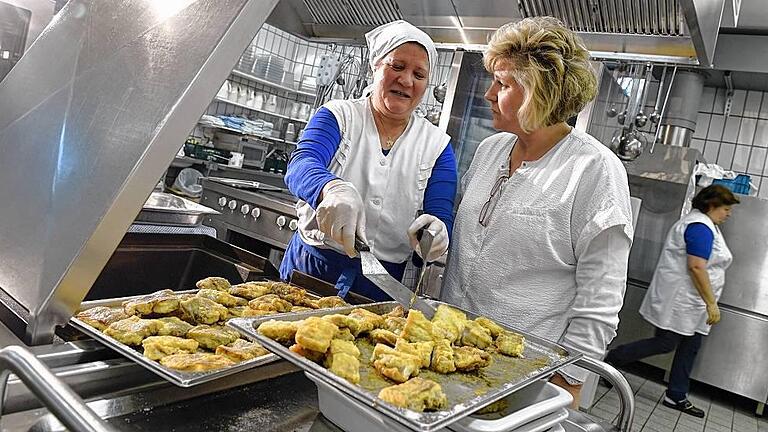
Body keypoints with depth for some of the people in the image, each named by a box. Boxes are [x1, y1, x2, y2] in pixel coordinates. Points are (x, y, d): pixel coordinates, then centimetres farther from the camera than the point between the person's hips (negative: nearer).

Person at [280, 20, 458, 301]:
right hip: (313, 268, -1)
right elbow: (301, 165, -16)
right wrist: (333, 189, -39)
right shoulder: (338, 116, 2)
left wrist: (436, 230, -27)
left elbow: (442, 217, -2)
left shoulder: (438, 145, 5)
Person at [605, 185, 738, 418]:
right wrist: (712, 304, -21)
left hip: (690, 304, 11)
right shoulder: (701, 227, -16)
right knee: (665, 344, -7)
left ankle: (676, 396, 17)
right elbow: (696, 267, -24)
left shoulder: (701, 223, 17)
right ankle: (610, 359, 2)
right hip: (679, 300, -11)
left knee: (690, 346, 11)